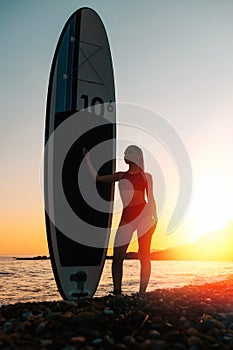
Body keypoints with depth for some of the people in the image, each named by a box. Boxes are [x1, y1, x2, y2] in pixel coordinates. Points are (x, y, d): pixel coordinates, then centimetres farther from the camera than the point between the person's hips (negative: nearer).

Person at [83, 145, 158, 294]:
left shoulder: (146, 176, 12)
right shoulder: (121, 175, 19)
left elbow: (150, 199, 11)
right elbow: (97, 177, 21)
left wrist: (155, 218, 2)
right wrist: (88, 157, 25)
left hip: (144, 215, -3)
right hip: (126, 218, 3)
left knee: (144, 256, -4)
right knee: (117, 257, -4)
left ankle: (142, 292, 2)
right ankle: (117, 291, 6)